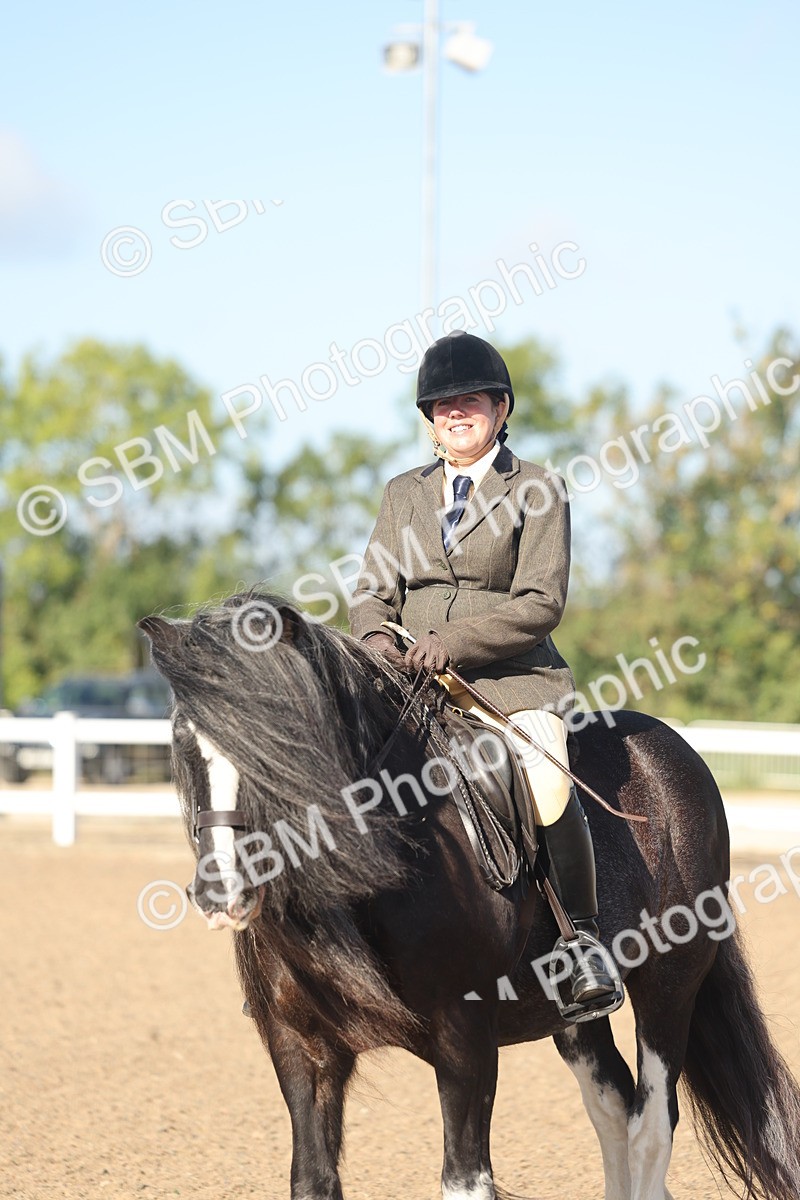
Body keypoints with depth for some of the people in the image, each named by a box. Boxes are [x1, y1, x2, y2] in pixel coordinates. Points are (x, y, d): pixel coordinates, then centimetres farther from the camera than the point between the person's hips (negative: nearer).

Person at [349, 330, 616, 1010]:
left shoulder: (537, 490, 3)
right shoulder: (404, 494, 17)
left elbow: (541, 604, -6)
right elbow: (374, 590, 15)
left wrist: (454, 641, -17)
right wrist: (375, 637, -9)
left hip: (513, 680, -4)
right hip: (413, 682, 5)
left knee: (551, 796, -28)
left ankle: (584, 940, -11)